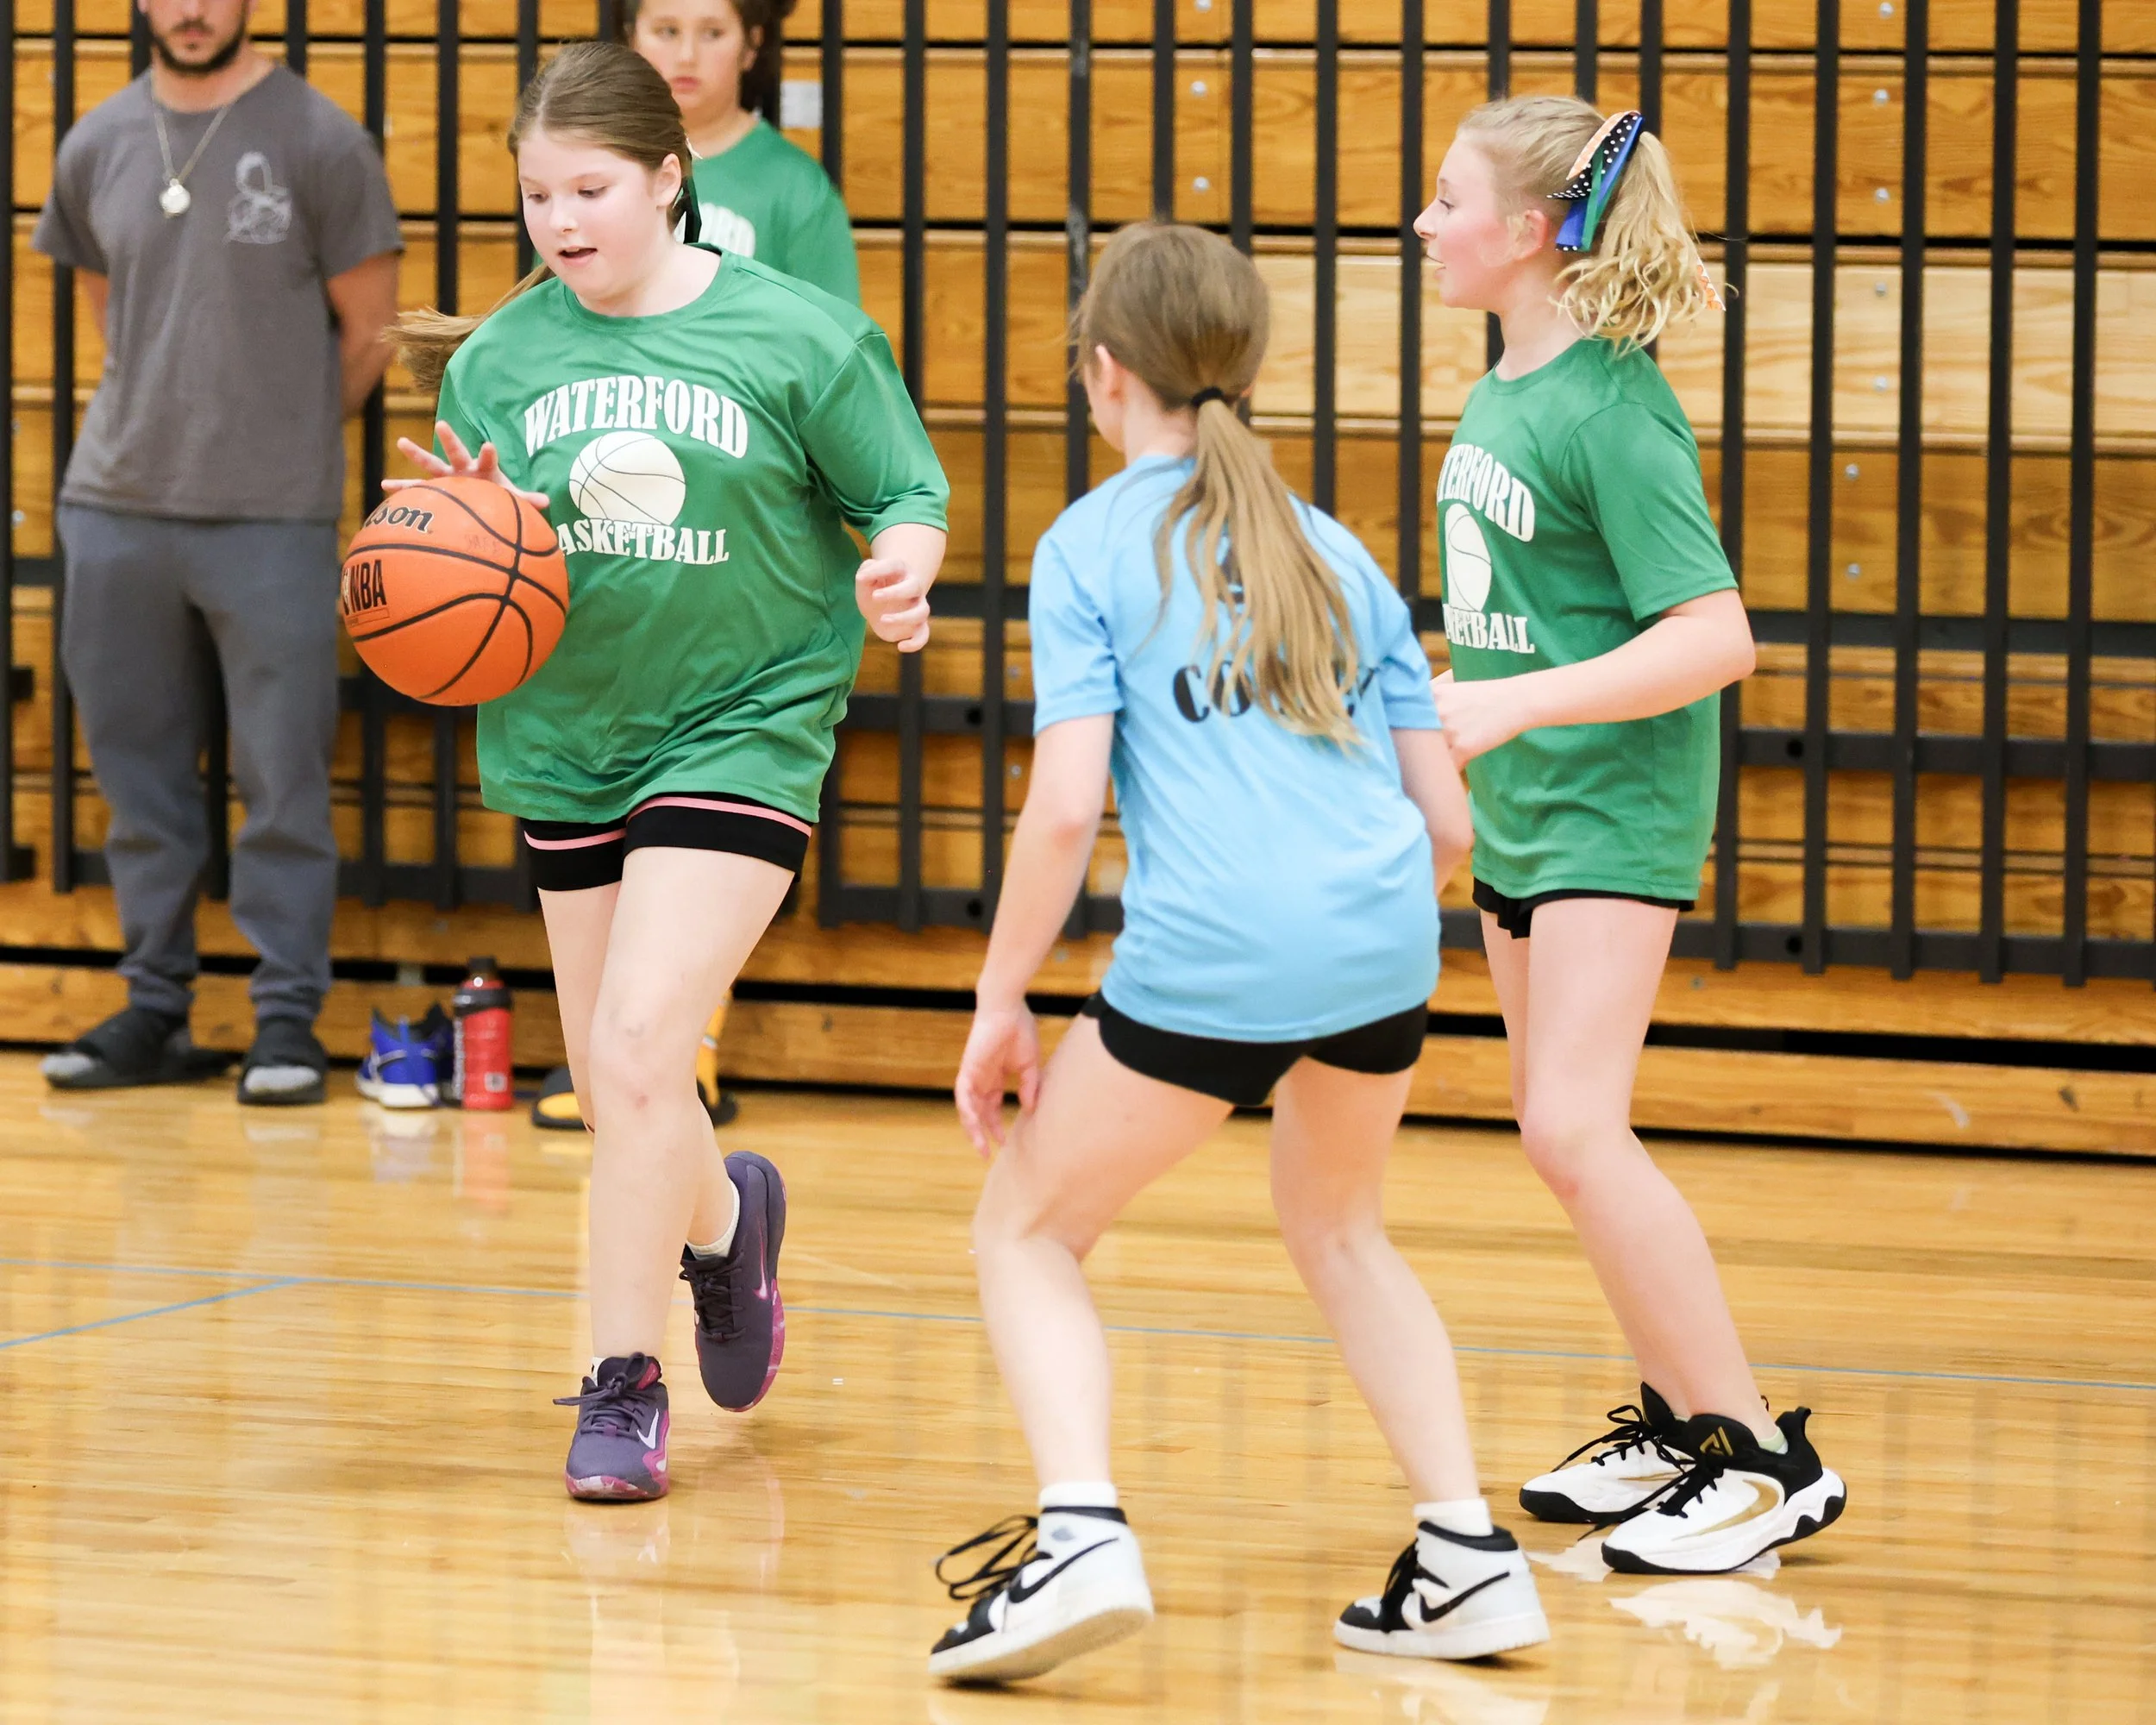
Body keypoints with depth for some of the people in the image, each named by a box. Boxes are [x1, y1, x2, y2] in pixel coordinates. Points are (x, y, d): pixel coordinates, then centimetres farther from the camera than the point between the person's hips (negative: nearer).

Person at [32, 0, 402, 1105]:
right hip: (118, 509, 4)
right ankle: (155, 1012, 18)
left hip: (272, 518, -4)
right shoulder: (96, 149, 8)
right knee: (138, 771, 9)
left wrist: (279, 442, 7)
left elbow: (366, 332, 2)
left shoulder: (319, 144, -4)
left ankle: (286, 1018, 5)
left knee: (283, 779, -1)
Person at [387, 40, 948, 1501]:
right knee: (619, 1101, 11)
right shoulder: (500, 359, 0)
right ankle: (726, 1215, 45)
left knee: (639, 1051, -17)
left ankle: (623, 1384, -6)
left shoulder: (797, 337, -8)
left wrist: (899, 573, -22)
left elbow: (906, 496, 0)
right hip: (568, 741, 4)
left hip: (741, 729, -4)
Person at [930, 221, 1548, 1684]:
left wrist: (1001, 1006, 5)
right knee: (1338, 1227, 30)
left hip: (1208, 960, -5)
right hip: (1385, 942, 5)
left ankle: (1080, 1531, -9)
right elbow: (1447, 820, 18)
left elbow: (1067, 808, -4)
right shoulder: (1337, 551, 21)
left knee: (1028, 1232, 14)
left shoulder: (1091, 547, 7)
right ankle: (1470, 1558, 21)